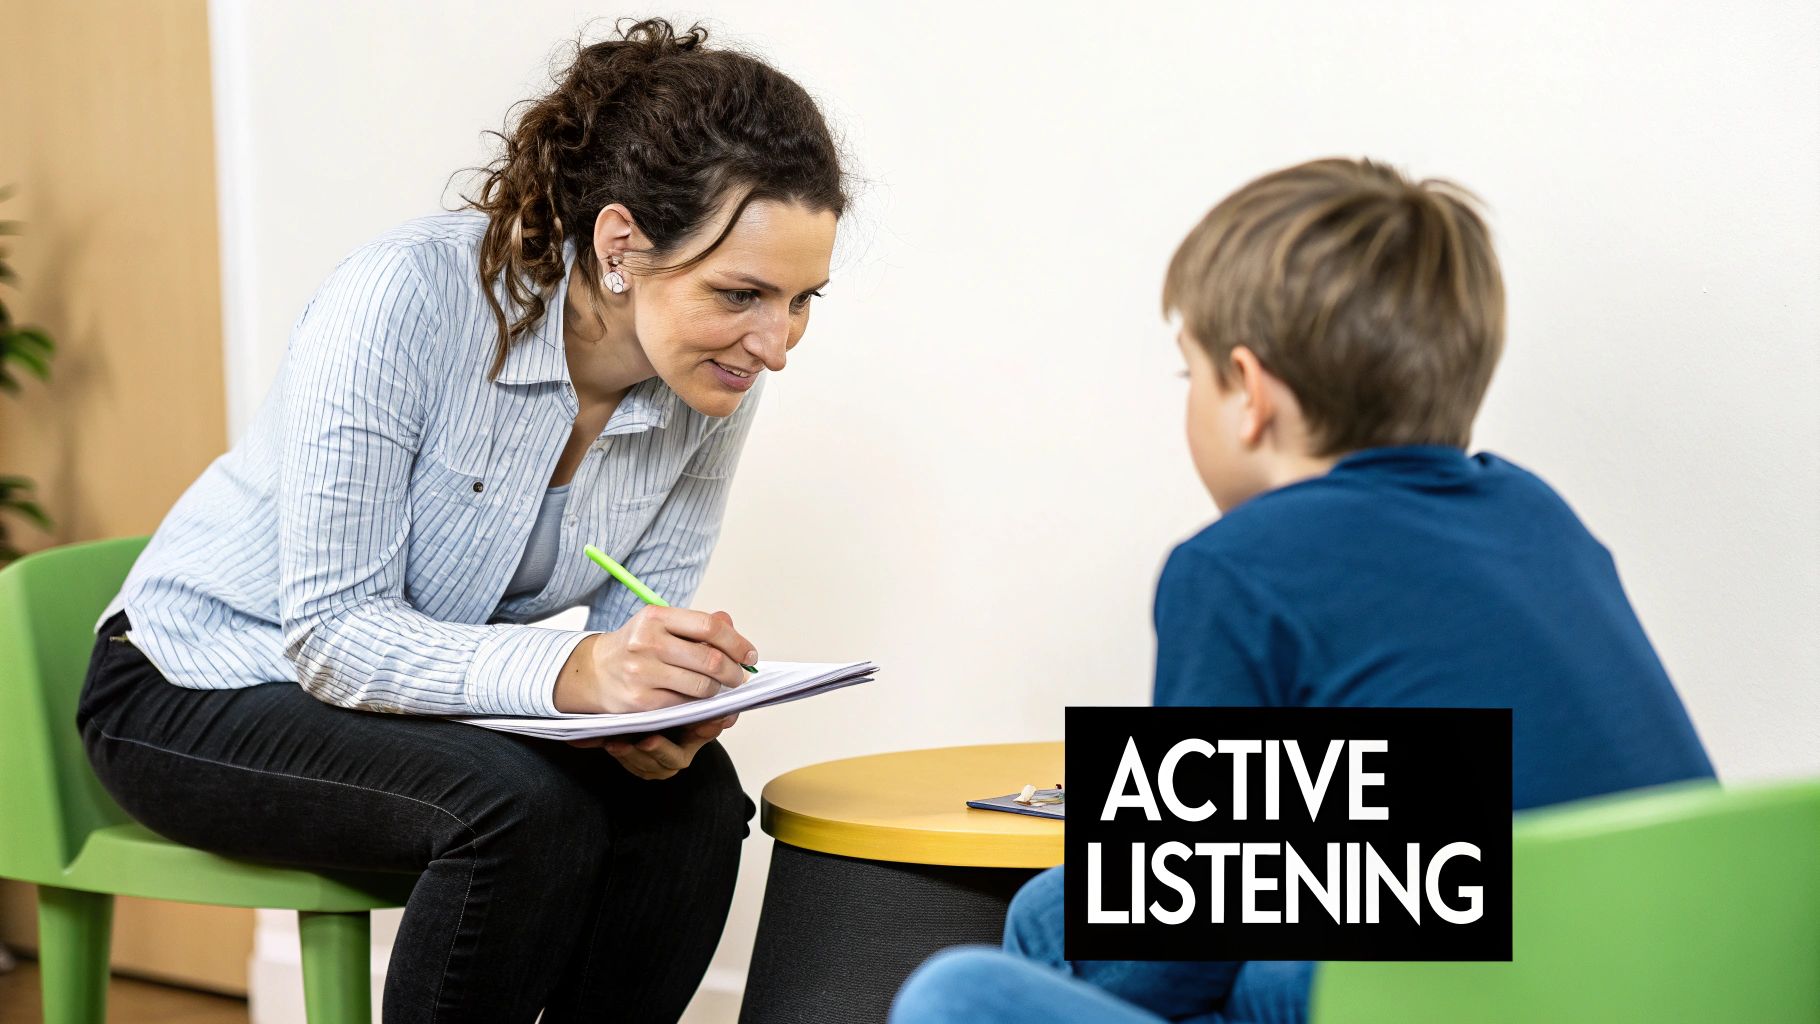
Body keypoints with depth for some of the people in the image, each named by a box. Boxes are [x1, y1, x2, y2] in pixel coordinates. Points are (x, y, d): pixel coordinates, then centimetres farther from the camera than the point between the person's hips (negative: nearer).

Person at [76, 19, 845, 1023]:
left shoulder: (717, 384, -12)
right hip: (199, 692, -5)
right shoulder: (408, 294, -29)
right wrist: (567, 672, -44)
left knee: (690, 794, -22)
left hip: (431, 693, 5)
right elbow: (330, 630, -28)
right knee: (527, 808, -31)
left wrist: (664, 716, -28)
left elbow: (633, 634, -3)